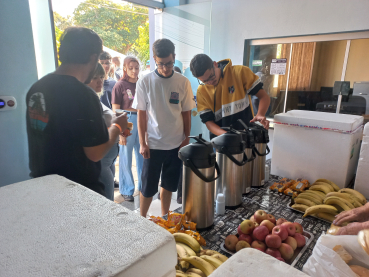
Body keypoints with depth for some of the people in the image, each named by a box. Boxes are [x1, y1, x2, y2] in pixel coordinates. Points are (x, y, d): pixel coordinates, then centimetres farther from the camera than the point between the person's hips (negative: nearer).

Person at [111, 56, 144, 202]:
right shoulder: (120, 86, -4)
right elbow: (116, 111, -6)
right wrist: (120, 132, -12)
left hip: (142, 121, 4)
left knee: (143, 156, 11)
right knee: (126, 158, 7)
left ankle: (144, 186, 28)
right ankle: (127, 190, 22)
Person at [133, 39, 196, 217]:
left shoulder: (183, 82, -1)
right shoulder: (145, 82, -5)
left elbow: (186, 113, 5)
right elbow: (141, 114, -3)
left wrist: (186, 139, 3)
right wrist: (142, 143, -6)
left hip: (176, 144, 2)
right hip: (153, 145, -2)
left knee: (168, 184, 16)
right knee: (148, 186, 8)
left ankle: (164, 218, 35)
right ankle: (142, 219, 30)